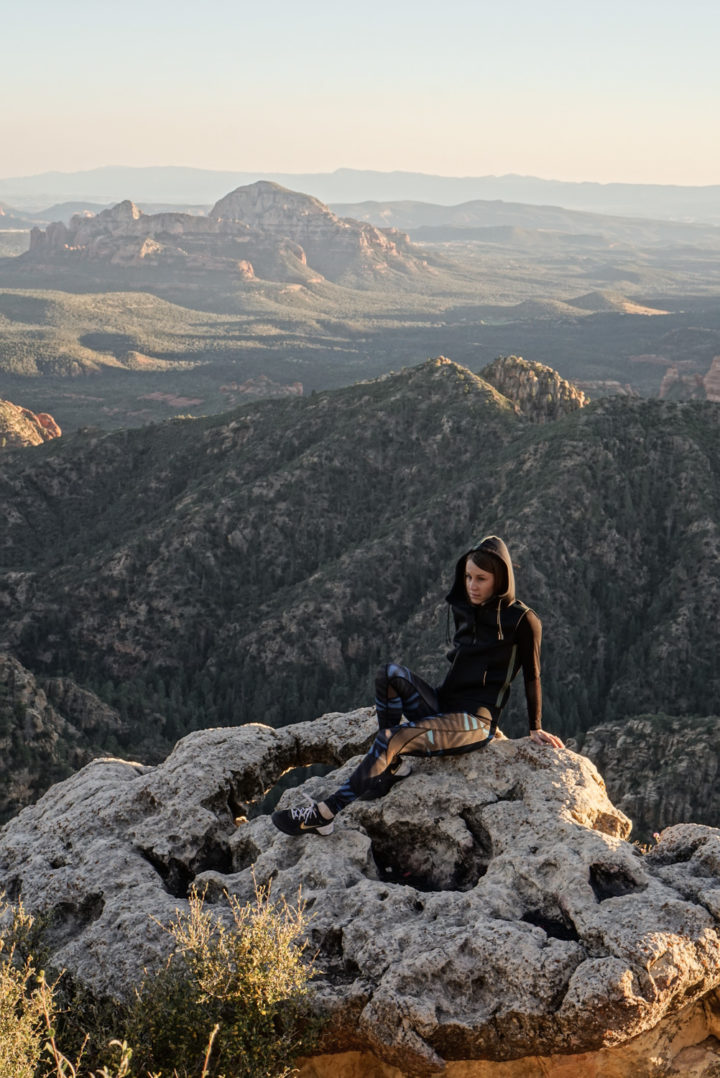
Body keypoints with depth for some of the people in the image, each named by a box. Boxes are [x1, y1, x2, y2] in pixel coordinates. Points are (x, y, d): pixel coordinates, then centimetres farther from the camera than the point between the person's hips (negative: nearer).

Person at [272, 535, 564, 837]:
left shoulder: (522, 621, -8)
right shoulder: (465, 610, 12)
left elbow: (532, 676, 1)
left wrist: (536, 729, 7)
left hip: (474, 723, -6)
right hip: (442, 705, 7)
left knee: (391, 739, -28)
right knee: (390, 673, -23)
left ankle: (324, 814, -24)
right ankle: (392, 764, -18)